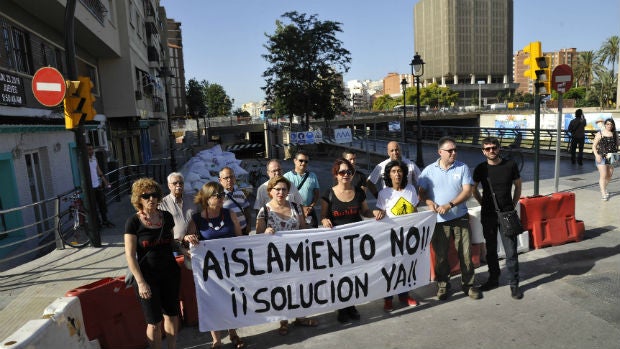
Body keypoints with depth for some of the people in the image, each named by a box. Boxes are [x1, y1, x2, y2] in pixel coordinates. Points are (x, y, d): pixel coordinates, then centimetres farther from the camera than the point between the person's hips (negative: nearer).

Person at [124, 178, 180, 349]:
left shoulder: (167, 216, 0)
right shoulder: (133, 221, -11)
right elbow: (130, 255, -13)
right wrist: (141, 282, -17)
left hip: (170, 272, 4)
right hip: (147, 276, -3)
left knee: (171, 314, 15)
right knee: (155, 322, 6)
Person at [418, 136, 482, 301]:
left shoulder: (462, 168, 0)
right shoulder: (429, 170, 1)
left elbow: (467, 191, -8)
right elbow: (421, 192, 3)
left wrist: (449, 205, -19)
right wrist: (430, 202, -18)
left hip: (460, 218, 0)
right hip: (439, 220, 0)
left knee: (466, 253, 6)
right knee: (440, 255, 8)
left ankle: (469, 284, 25)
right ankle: (443, 286, 25)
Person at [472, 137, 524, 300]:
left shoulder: (510, 165, -3)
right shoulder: (481, 168, -1)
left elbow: (518, 186, 10)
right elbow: (474, 189, 14)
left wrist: (513, 205, 5)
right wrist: (483, 204, 7)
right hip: (488, 215, 2)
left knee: (511, 251, -1)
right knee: (491, 249, 13)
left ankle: (514, 284, 12)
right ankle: (493, 279, 28)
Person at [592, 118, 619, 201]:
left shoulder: (615, 134, 6)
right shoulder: (600, 134, -4)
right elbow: (594, 145, -3)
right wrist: (596, 155, -14)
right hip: (601, 157, -4)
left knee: (609, 175, 13)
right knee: (603, 175, -7)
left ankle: (603, 187, 37)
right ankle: (603, 194, -1)